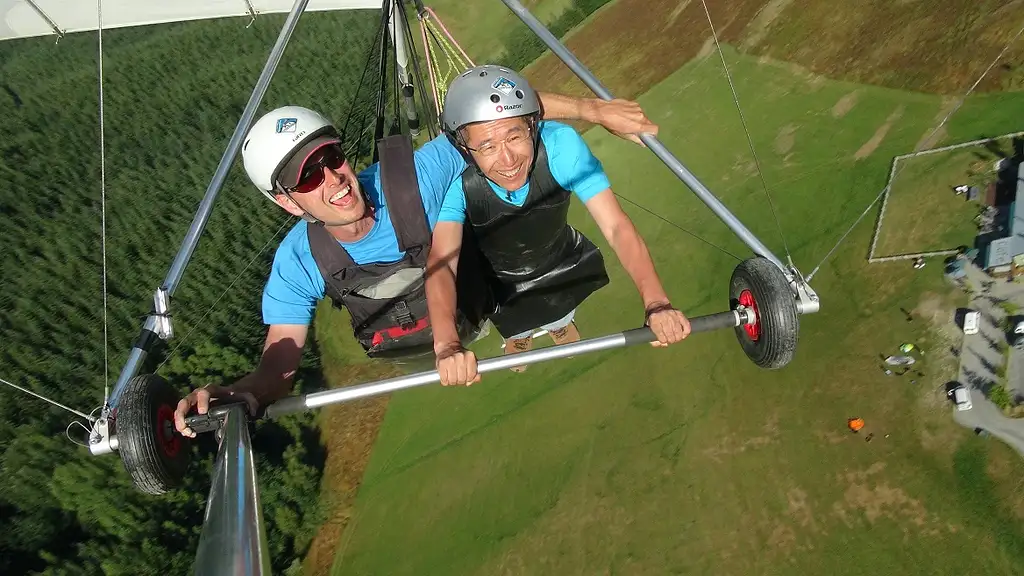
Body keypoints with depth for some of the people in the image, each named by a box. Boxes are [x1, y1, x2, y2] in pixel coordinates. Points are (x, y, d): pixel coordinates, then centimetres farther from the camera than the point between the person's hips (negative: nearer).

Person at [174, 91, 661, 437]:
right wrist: (240, 394, -58)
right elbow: (280, 361, -35)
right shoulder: (298, 262, -34)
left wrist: (592, 109, -44)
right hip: (399, 347, 2)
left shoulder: (419, 174, -41)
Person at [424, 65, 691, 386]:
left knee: (558, 323, 29)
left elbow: (616, 227, -38)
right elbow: (441, 263, -47)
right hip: (500, 284, -1)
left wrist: (656, 303, -52)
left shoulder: (559, 145, -37)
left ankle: (559, 325, 66)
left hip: (560, 269, 1)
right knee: (515, 333, 26)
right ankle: (516, 336, 63)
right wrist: (447, 346, -65)